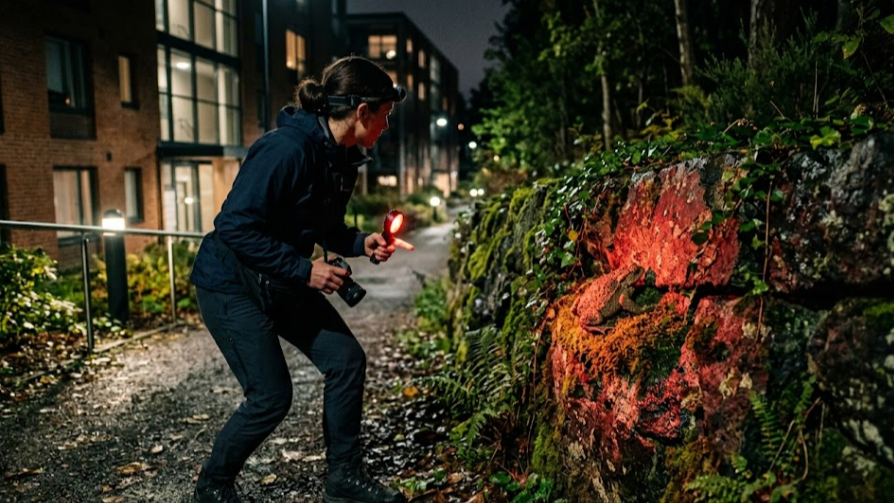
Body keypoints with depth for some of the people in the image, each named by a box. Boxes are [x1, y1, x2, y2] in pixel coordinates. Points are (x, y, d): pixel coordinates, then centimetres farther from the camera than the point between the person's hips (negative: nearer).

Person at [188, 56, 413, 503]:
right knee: (271, 396, -7)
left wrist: (361, 242, -5)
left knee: (346, 360, 2)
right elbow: (234, 227, -29)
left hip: (284, 281, 9)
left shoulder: (340, 157, 1)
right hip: (231, 283, -9)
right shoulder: (286, 149, -27)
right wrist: (304, 270, -26)